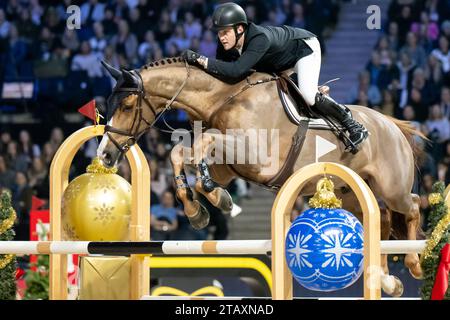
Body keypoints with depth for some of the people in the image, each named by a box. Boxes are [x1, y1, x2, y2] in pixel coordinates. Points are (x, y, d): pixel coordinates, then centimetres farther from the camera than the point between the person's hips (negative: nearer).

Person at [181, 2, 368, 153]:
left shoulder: (260, 39, -45)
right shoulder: (226, 44, -22)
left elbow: (236, 70, -55)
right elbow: (221, 71, -9)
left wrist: (200, 60, -55)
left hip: (305, 47, -8)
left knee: (308, 96, -28)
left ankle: (352, 125, -8)